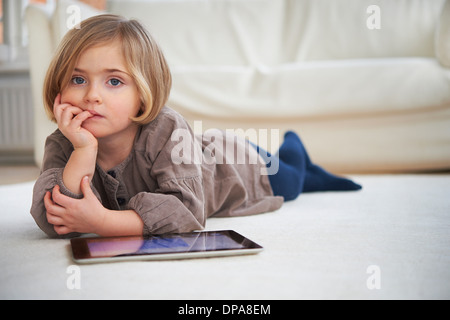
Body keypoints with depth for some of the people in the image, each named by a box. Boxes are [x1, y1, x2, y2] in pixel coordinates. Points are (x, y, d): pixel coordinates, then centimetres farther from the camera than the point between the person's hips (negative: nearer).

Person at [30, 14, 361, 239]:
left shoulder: (165, 129, -46)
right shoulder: (63, 146, -34)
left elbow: (188, 210, -54)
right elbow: (52, 222, -45)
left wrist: (103, 221, -63)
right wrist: (84, 149, -57)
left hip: (232, 167, -4)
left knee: (289, 180, 26)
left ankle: (293, 146, 62)